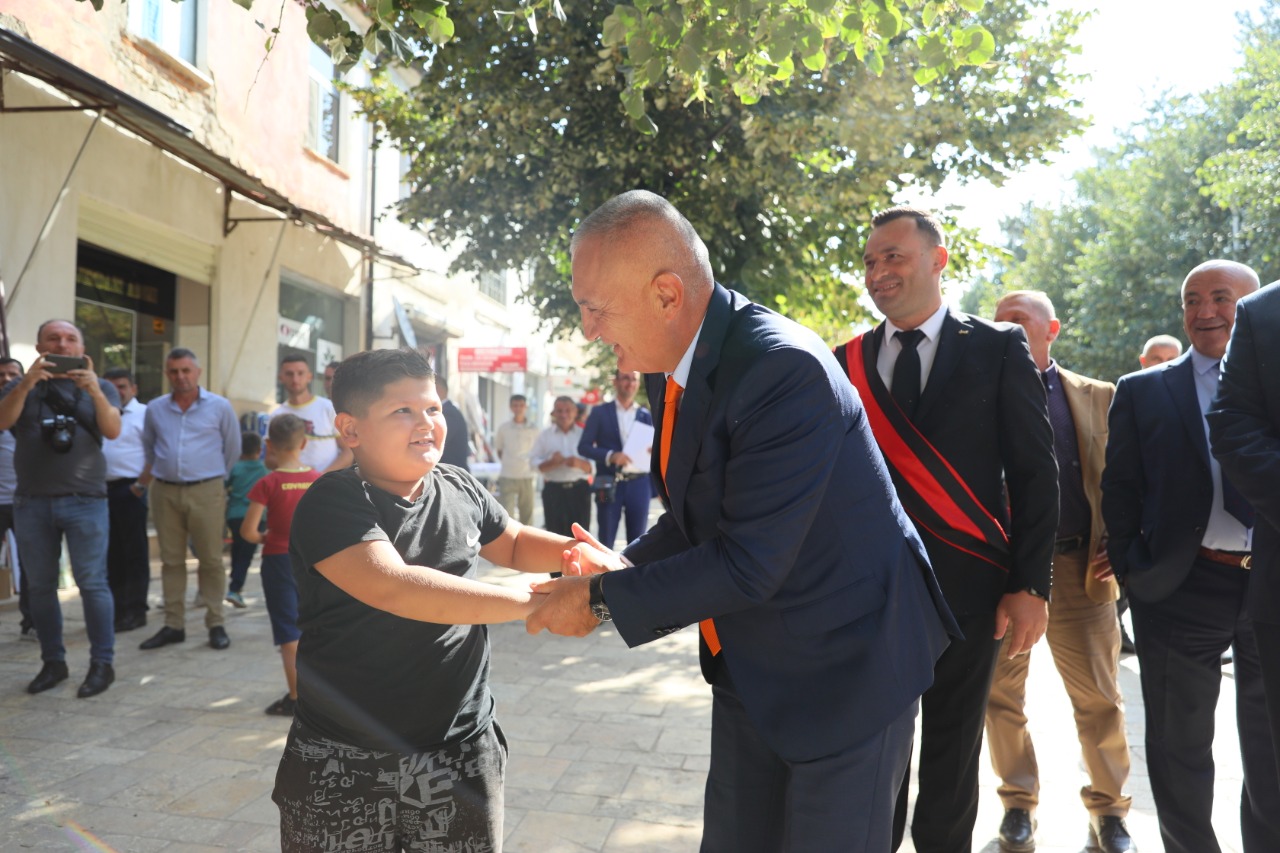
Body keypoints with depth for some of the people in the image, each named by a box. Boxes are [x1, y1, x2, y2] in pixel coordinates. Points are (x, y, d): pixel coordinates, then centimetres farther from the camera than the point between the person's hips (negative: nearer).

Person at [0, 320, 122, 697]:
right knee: (40, 586, 7)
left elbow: (113, 430, -8)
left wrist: (93, 390, -23)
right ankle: (52, 662, 17)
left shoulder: (99, 387, 7)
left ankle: (102, 663, 2)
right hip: (31, 501, 2)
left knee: (91, 583, -5)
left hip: (85, 500, -2)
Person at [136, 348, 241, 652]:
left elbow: (232, 449, 10)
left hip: (206, 492, -3)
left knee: (211, 560, -1)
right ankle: (173, 625, 15)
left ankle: (215, 624, 7)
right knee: (171, 560, 8)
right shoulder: (155, 409, 9)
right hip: (165, 491, 3)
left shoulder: (219, 407, 1)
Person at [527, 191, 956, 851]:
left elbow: (750, 563, -28)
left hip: (843, 668, -8)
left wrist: (601, 600, -19)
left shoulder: (784, 370, -29)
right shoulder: (670, 367, -1)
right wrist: (625, 567, -6)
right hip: (749, 667, 8)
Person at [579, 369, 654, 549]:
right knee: (605, 542, 2)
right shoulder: (600, 412, 4)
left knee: (637, 542, 6)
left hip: (639, 484, 2)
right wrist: (610, 455, -17)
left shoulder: (646, 415, 9)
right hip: (609, 484, -2)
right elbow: (583, 446, -2)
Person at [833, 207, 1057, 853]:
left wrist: (1031, 585, -7)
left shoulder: (998, 348, -1)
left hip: (967, 585, -1)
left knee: (952, 752, 13)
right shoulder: (846, 362, 6)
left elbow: (1034, 472, -2)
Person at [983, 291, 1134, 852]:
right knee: (1002, 694, 8)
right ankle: (1018, 801, 26)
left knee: (1098, 698, 7)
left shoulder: (1098, 398, 8)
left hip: (1078, 569, 0)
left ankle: (1108, 807, 27)